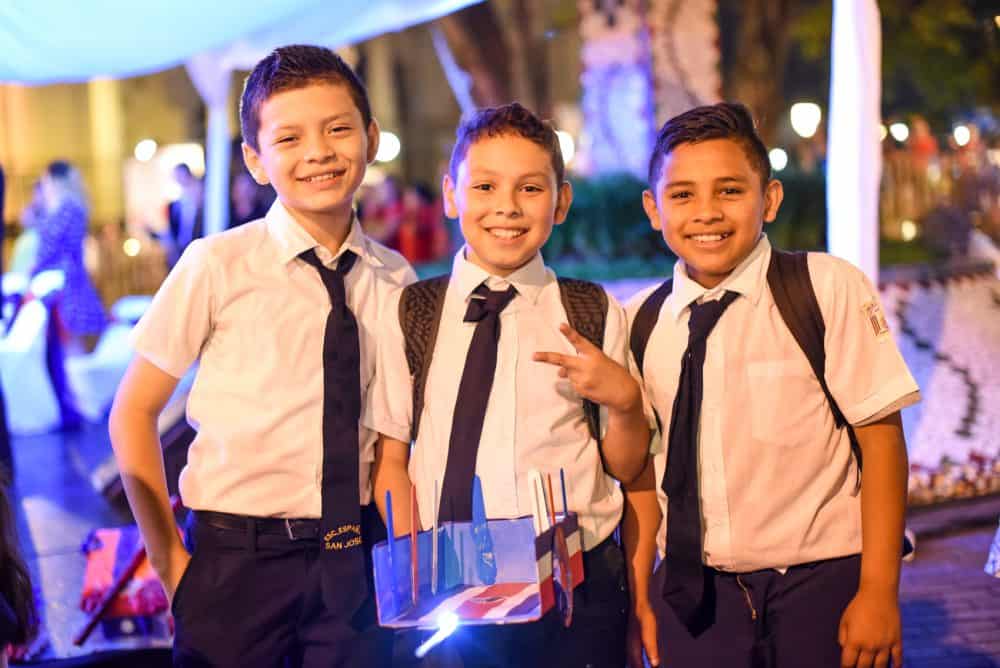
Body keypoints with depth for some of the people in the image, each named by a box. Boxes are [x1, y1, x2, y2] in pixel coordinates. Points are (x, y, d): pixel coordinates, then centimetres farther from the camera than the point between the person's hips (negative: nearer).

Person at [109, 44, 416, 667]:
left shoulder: (394, 280, 1)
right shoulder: (217, 266, -8)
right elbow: (133, 412, -2)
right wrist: (167, 556, -5)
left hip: (354, 564, 3)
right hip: (237, 562, -2)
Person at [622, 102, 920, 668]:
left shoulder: (831, 290, -10)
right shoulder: (640, 321, 1)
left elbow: (881, 436, -10)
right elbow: (643, 465, 5)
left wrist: (879, 590, -12)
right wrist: (639, 596, 1)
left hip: (823, 584, -2)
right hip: (693, 593, 3)